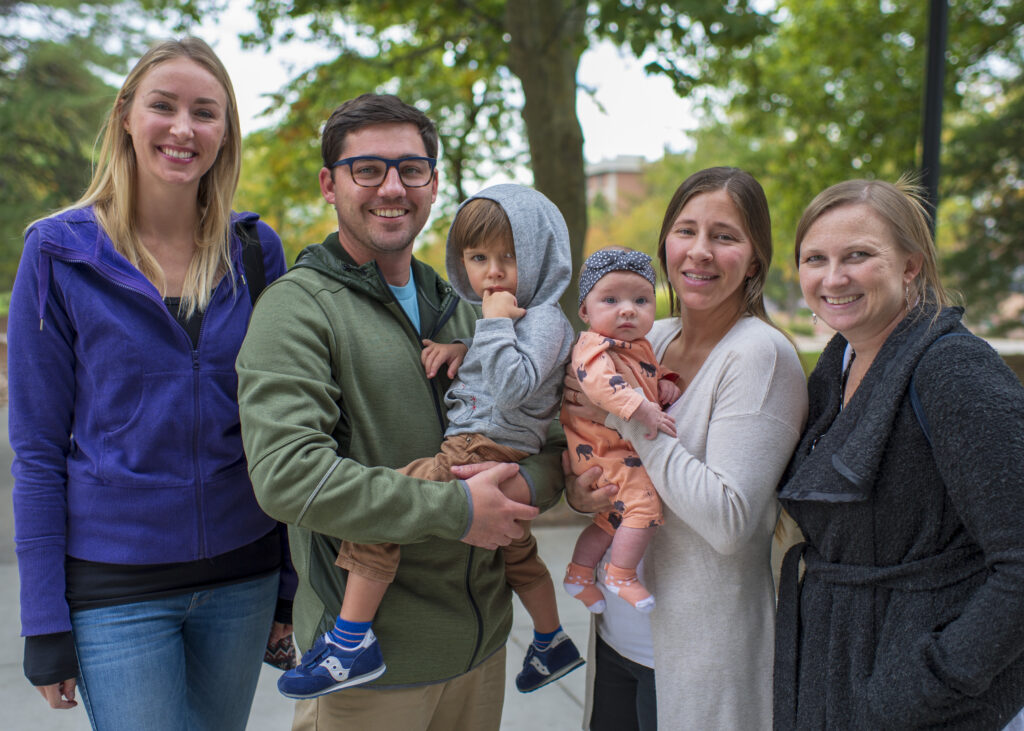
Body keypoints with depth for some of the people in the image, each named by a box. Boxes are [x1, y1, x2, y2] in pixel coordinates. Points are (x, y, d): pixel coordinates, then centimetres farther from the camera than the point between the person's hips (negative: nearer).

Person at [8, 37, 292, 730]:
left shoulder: (256, 250, 1)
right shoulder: (61, 253, -5)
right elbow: (38, 446, -3)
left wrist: (290, 581, 5)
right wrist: (45, 620, -5)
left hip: (242, 573, 3)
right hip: (114, 582, -2)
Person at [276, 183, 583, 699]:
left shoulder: (544, 319, -13)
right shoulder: (509, 314, 17)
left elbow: (514, 388, -26)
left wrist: (494, 324, -20)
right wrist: (461, 351, 9)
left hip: (484, 454, -11)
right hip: (500, 460, 11)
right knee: (515, 549, 27)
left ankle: (352, 641, -12)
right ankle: (552, 643, 46)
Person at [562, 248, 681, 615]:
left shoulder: (639, 346, 10)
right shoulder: (594, 348, -20)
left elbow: (651, 371, 29)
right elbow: (602, 383, -39)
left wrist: (664, 382, 6)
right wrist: (642, 409, -46)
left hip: (628, 448, 10)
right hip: (605, 452, -10)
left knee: (611, 518, 20)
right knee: (644, 504, -15)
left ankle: (579, 573, 34)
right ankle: (621, 575, 3)